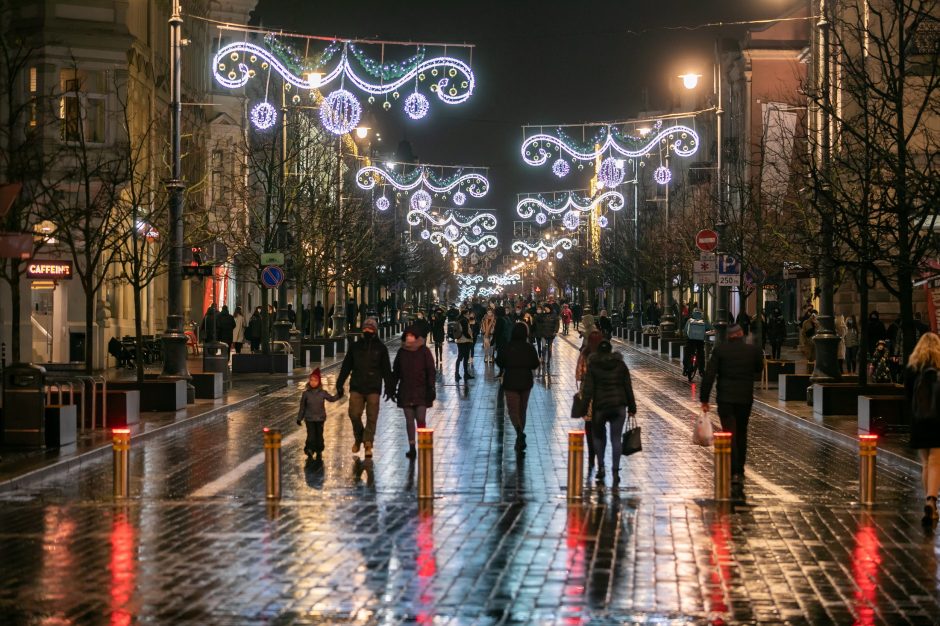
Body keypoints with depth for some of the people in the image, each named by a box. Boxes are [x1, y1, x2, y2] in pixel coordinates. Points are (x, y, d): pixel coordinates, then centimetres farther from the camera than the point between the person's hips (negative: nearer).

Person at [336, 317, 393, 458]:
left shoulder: (380, 348, 5)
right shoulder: (355, 347, 9)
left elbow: (386, 370, 6)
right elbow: (346, 367, 12)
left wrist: (389, 388, 1)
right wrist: (339, 384, 7)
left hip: (373, 388, -1)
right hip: (357, 387, 1)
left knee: (372, 417, -3)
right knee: (354, 414, -6)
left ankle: (368, 443, 3)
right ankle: (358, 437, 17)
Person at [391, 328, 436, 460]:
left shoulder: (424, 351, -2)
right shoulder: (402, 352, 7)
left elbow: (431, 371, -2)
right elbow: (396, 372, 14)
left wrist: (431, 388, -8)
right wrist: (393, 387, 9)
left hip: (421, 391, -3)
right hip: (405, 392, 3)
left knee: (420, 418, -9)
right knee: (409, 420, 5)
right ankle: (411, 448, 10)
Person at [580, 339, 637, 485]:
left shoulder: (592, 366, -3)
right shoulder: (621, 365, 5)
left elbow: (588, 389, -9)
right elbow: (628, 388, 7)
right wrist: (632, 407, 12)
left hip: (600, 407, -2)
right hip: (619, 406, 2)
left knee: (598, 436, 17)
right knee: (616, 439, 3)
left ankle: (601, 467, 12)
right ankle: (615, 471, -3)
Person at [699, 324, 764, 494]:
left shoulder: (719, 350, -7)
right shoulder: (753, 350, -2)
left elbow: (709, 375, -9)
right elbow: (759, 369, 17)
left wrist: (704, 399, -5)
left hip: (725, 398, -2)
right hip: (745, 398, 2)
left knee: (729, 434, -5)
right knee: (741, 434, 17)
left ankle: (734, 473, -17)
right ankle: (740, 471, 24)